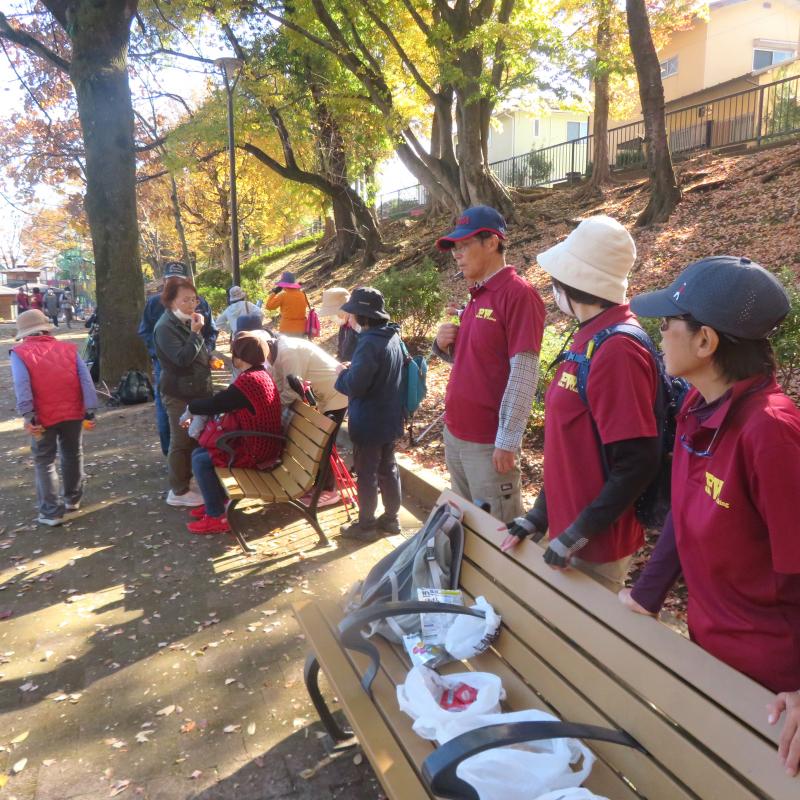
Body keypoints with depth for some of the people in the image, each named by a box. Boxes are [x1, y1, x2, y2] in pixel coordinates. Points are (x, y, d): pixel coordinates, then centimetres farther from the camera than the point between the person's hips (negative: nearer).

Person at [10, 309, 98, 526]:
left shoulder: (20, 353, 0)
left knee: (44, 462, 9)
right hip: (73, 412, 3)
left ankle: (51, 512, 7)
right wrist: (90, 409, -3)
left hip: (43, 417, -3)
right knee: (72, 455, 21)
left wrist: (28, 415, -18)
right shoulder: (68, 348, 8)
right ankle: (72, 499, 36)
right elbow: (85, 379, -1)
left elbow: (22, 385, -15)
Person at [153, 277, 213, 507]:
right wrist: (196, 333, -26)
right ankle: (178, 492, 7)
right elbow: (182, 358, -27)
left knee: (194, 438, 15)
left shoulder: (186, 322, 11)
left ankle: (185, 481, 28)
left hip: (195, 389, 9)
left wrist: (208, 361, 12)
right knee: (181, 441, -2)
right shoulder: (165, 327, -17)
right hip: (178, 393, -9)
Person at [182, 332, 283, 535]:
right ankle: (215, 502, 25)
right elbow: (222, 402, 15)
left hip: (255, 451, -10)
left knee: (200, 461, -10)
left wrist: (190, 407, -1)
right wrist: (196, 413, 9)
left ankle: (217, 518, -2)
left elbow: (213, 404, -20)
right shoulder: (259, 374, 8)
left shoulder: (248, 382, -25)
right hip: (260, 443, 10)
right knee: (199, 452, 12)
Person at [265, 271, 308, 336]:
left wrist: (274, 293, 5)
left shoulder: (283, 295, -10)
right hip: (301, 329, 5)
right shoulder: (302, 294, 3)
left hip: (287, 329, -5)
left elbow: (269, 306, -4)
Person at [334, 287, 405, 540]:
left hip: (369, 423, -9)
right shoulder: (392, 337, 4)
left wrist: (342, 373, -7)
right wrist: (352, 370, 10)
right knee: (388, 469, 18)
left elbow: (354, 385, -27)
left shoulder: (370, 343, -25)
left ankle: (365, 525, 19)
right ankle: (391, 518, 30)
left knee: (367, 474, 6)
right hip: (390, 418, 9)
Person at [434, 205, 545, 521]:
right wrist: (444, 346, -1)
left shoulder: (518, 293, -15)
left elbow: (523, 374, -19)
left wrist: (507, 442, -21)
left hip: (488, 443, -8)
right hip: (454, 434, 8)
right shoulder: (476, 296, 12)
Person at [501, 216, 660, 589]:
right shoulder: (589, 339, 6)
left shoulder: (617, 350, -22)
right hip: (570, 524, 8)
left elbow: (638, 463, -24)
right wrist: (541, 513, 10)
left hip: (597, 544, -8)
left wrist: (579, 534, -19)